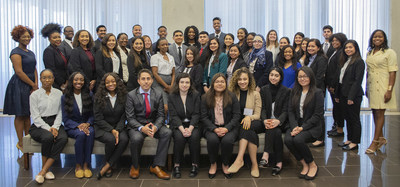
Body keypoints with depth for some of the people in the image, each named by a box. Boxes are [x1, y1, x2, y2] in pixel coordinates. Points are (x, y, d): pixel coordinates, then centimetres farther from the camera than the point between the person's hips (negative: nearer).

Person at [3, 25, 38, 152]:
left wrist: (36, 84, -2)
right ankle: (20, 143, 7)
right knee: (20, 115, -1)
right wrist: (33, 85, -12)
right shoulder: (16, 52, -9)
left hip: (30, 87, 8)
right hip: (19, 86, -8)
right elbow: (19, 72, -15)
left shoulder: (31, 53, 16)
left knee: (28, 115, 12)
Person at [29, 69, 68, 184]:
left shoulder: (58, 93, 12)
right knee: (48, 137, -36)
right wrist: (48, 129, -17)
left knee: (63, 138, -30)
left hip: (55, 123, 3)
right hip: (39, 125, -2)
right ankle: (46, 170, -16)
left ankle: (43, 172, -25)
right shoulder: (34, 95, 4)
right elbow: (35, 116, -4)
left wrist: (55, 127, -11)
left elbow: (60, 113, 7)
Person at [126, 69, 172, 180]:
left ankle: (156, 166, -17)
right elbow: (130, 118, -8)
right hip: (136, 125, -2)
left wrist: (155, 127, -22)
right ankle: (135, 166, -5)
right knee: (137, 138, -35)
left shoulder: (158, 94, 4)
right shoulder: (131, 95, -3)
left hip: (153, 124, 3)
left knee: (167, 132, -26)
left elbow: (160, 116, 1)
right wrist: (142, 128, -27)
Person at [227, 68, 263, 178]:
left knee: (247, 128, -37)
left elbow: (257, 115, 2)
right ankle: (254, 164, -31)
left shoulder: (255, 94, 9)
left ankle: (239, 159, -41)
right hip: (237, 123, 1)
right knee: (251, 133, -34)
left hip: (254, 123, 0)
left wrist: (249, 117, -21)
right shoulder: (233, 94, 11)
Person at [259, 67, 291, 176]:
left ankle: (265, 156, -36)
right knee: (276, 132, -31)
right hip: (267, 121, 1)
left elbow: (285, 110, -5)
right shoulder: (264, 90, 10)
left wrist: (278, 121, -26)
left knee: (275, 129, -34)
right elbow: (263, 108, 2)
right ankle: (279, 163, -35)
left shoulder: (286, 91, 3)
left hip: (281, 122, -1)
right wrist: (265, 120, -19)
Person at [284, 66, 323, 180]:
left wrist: (302, 128, -17)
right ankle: (304, 165, -6)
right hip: (296, 124, 4)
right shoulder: (294, 92, 12)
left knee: (298, 139, -32)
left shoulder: (317, 93, -3)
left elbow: (317, 115, -8)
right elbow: (291, 111, 6)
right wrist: (294, 126, -12)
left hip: (312, 127, -4)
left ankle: (312, 165, -6)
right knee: (287, 139, -27)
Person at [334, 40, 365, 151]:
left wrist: (351, 97, -20)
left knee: (354, 119, 0)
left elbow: (358, 80, -16)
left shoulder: (359, 62, -9)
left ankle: (355, 142, 7)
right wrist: (337, 94, 14)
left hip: (354, 95, -8)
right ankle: (349, 139, 23)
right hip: (343, 94, 8)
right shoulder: (345, 61, 16)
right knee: (347, 118, 13)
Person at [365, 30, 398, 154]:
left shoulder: (389, 52, -5)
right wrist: (367, 88, 14)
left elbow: (392, 73, -9)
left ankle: (375, 142, -1)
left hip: (382, 86, -6)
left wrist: (389, 90, -16)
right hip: (372, 86, 6)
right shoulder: (369, 53, 14)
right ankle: (381, 138, 23)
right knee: (374, 113, 10)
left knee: (379, 113, -5)